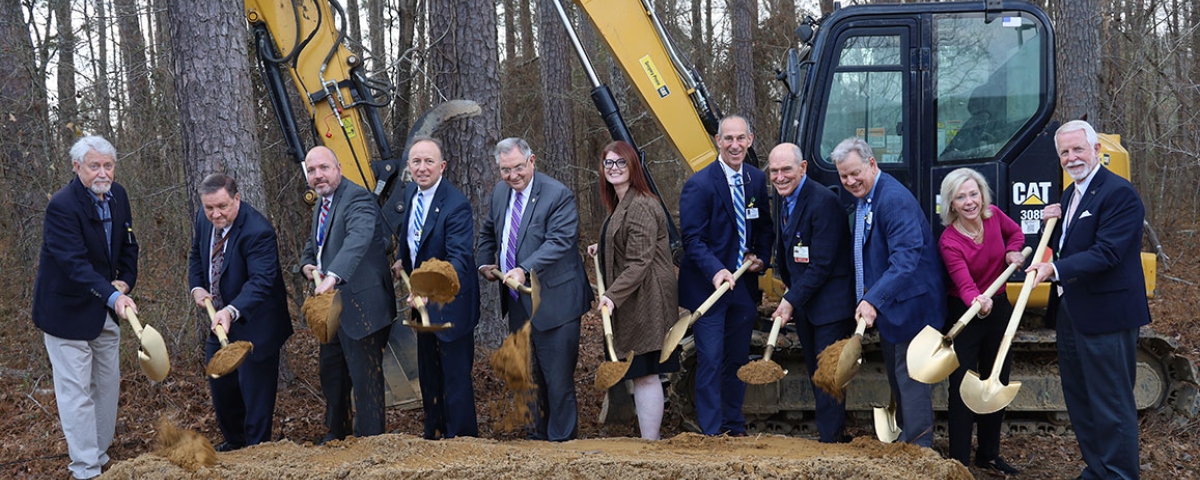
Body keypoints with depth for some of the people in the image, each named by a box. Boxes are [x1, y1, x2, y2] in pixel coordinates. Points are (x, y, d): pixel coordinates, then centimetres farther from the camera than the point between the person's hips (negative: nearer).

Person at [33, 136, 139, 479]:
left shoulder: (117, 195, 0)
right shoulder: (62, 206, -23)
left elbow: (128, 247, 12)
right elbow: (75, 264, -33)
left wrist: (124, 283, -4)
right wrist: (113, 297, -43)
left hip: (106, 307, 8)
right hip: (68, 311, -8)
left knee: (107, 385, 16)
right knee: (76, 390, -3)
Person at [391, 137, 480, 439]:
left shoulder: (456, 205, -23)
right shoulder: (409, 193, 3)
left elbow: (459, 259, -32)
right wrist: (404, 260, 11)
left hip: (450, 302, -8)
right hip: (423, 301, 8)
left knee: (455, 375, 1)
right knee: (428, 374, 19)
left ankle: (461, 438, 15)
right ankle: (433, 435, 34)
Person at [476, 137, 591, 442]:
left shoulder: (558, 195, -15)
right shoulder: (500, 192, 9)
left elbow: (560, 242, -24)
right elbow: (488, 232, 25)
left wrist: (525, 270, -33)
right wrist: (484, 263, 10)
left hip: (553, 301, -7)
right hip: (517, 303, 8)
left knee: (557, 377, -2)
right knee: (529, 376, 17)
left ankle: (561, 438, 10)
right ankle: (538, 434, 30)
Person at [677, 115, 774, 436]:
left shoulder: (757, 179, 5)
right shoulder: (700, 184, -14)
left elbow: (765, 228, 16)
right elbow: (692, 239, -16)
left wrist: (760, 256, -2)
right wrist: (716, 270, -30)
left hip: (744, 285, 6)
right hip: (707, 286, -6)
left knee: (738, 359, 14)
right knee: (710, 360, -5)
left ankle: (735, 428, 27)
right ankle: (711, 433, 4)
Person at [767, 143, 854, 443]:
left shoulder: (823, 202, -22)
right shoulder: (783, 198, 6)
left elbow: (822, 265, -23)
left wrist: (791, 301, -21)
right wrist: (789, 292, 16)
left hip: (830, 303, -9)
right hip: (801, 300, 9)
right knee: (815, 374, 14)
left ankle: (831, 441, 1)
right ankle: (826, 434, 24)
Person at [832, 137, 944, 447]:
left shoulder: (894, 200, -23)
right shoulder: (862, 198, 10)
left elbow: (905, 258, -32)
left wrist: (873, 300, -39)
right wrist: (868, 299, 13)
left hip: (910, 304, -10)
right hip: (886, 303, 10)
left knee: (910, 376, -4)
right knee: (895, 375, 20)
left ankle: (918, 448, 4)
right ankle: (904, 437, 33)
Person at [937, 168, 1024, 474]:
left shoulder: (993, 215, -9)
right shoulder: (949, 241, -24)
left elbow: (1016, 233, 14)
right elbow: (965, 284, -35)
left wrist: (1012, 252, -8)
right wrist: (977, 303, -56)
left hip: (998, 309, 6)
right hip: (965, 315, -6)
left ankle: (988, 455, 29)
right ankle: (959, 462, 4)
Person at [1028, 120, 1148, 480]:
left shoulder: (1119, 194, -16)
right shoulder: (1072, 194, 13)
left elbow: (1106, 252, -25)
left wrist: (1056, 269, -33)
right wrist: (1052, 223, 0)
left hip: (1105, 315, -10)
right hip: (1071, 311, 10)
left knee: (1110, 403, -1)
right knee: (1079, 399, 18)